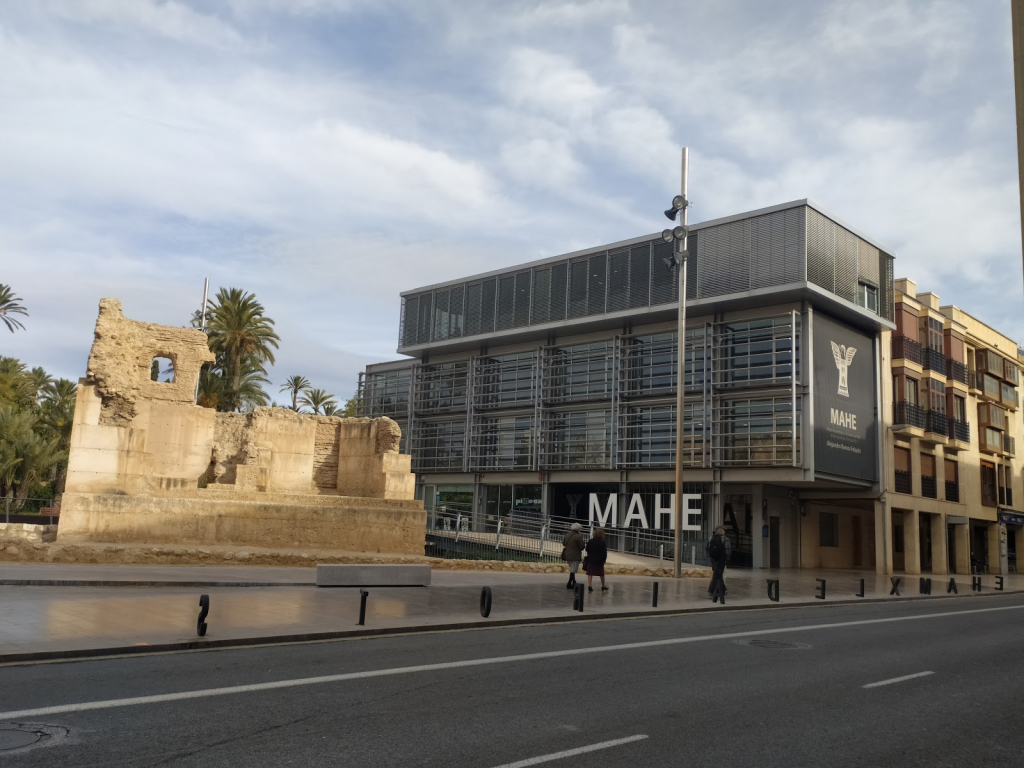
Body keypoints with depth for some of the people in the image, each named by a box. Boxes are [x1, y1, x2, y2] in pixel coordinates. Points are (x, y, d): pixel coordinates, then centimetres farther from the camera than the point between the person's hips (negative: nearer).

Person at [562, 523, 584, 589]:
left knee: (572, 569, 21)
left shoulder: (566, 535, 5)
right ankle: (569, 584, -2)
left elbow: (564, 544, 8)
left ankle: (574, 583, 29)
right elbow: (581, 547, -13)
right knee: (573, 570, 1)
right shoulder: (578, 536, -15)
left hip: (567, 555, 7)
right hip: (575, 556, -7)